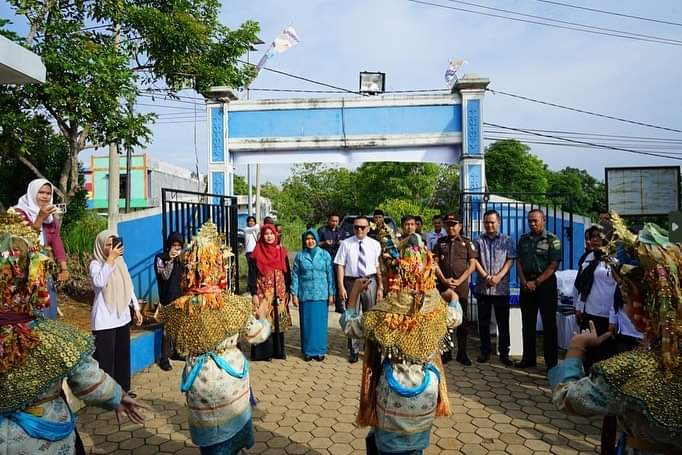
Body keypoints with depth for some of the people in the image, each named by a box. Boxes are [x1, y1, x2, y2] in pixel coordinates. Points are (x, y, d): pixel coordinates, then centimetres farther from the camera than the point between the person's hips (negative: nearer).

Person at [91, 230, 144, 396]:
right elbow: (99, 282, -32)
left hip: (122, 317, 7)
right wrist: (110, 259, -28)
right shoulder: (96, 264, -10)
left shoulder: (120, 262, 8)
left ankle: (123, 388, 29)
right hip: (105, 320, -6)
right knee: (105, 357, -1)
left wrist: (136, 308, 13)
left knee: (123, 355, 15)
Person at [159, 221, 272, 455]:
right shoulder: (234, 304, -18)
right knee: (232, 421, 28)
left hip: (199, 378, 0)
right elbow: (257, 335, -3)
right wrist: (262, 319, 18)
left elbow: (181, 348, 2)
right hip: (231, 373, 0)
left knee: (211, 433, 21)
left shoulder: (178, 309, -15)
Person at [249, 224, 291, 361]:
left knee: (279, 321, 8)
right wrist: (254, 294, -9)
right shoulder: (257, 252, -1)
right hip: (263, 292, -3)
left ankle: (278, 350, 18)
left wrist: (287, 291, 5)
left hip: (279, 292, 3)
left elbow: (287, 273, 10)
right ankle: (264, 352, 7)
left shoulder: (282, 251, 7)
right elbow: (252, 274, -3)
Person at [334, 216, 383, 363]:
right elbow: (340, 266, -4)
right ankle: (353, 350, 24)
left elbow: (378, 267, 0)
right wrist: (341, 286, -10)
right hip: (352, 282, -1)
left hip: (370, 282, 1)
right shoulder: (346, 244, -3)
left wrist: (380, 287, -1)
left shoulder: (375, 244, 0)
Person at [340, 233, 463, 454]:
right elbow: (456, 316, 12)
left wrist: (355, 293, 6)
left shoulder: (382, 312, -22)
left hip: (394, 392, -3)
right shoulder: (438, 309, -12)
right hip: (427, 390, 3)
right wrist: (454, 298, 34)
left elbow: (348, 325, -7)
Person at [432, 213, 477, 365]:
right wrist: (444, 280, -8)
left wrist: (459, 281, -9)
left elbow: (472, 265, 1)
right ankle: (445, 352, 13)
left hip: (461, 286, -1)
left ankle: (462, 353, 13)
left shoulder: (467, 243, 6)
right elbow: (435, 263, 5)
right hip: (443, 285, 1)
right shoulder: (440, 242, 11)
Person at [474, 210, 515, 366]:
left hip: (501, 288, -1)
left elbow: (510, 260, -1)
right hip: (482, 288, 1)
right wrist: (486, 277, -11)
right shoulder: (479, 241, 7)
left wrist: (498, 277, -13)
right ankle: (485, 351, 18)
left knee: (503, 323, 4)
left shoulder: (507, 240, 6)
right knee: (483, 322, 7)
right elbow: (475, 261, 0)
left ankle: (504, 353, 15)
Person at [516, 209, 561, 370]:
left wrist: (536, 282, -15)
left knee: (549, 323, 0)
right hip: (526, 284, 5)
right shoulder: (523, 239, 10)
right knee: (527, 323, 10)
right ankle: (528, 358, 20)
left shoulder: (552, 240, -4)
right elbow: (519, 262, 8)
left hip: (545, 283, -5)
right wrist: (524, 281, -6)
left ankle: (551, 362, 8)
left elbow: (553, 265, -11)